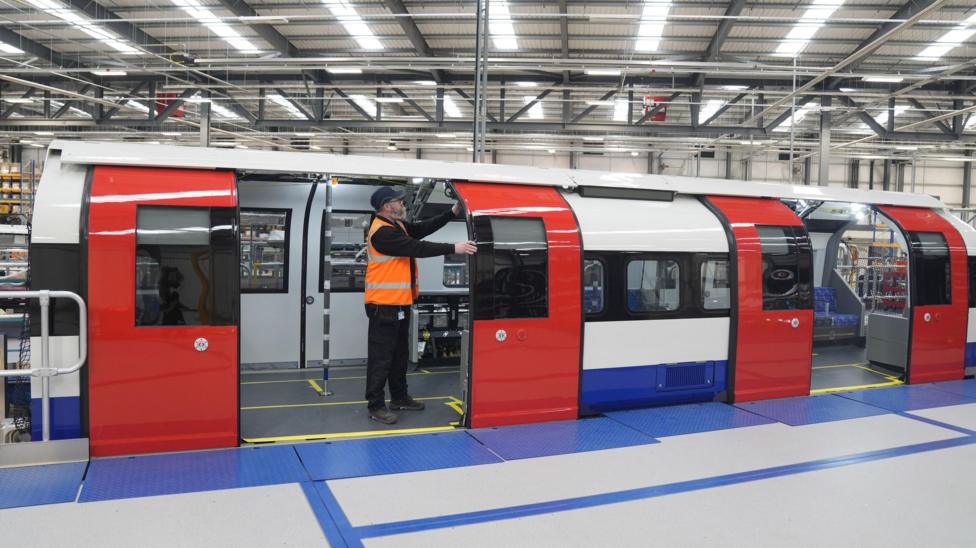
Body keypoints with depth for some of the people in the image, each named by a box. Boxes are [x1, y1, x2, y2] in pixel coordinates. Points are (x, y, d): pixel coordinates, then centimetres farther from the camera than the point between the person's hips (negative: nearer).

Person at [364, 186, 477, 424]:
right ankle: (376, 406, 4)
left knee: (399, 352, 18)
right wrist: (453, 248, -22)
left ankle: (399, 397, 30)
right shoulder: (382, 232, -20)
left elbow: (423, 228, 8)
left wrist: (453, 213, 4)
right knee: (381, 356, -4)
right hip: (384, 305, -10)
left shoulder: (398, 225, 11)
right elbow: (417, 248, -24)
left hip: (400, 303, 10)